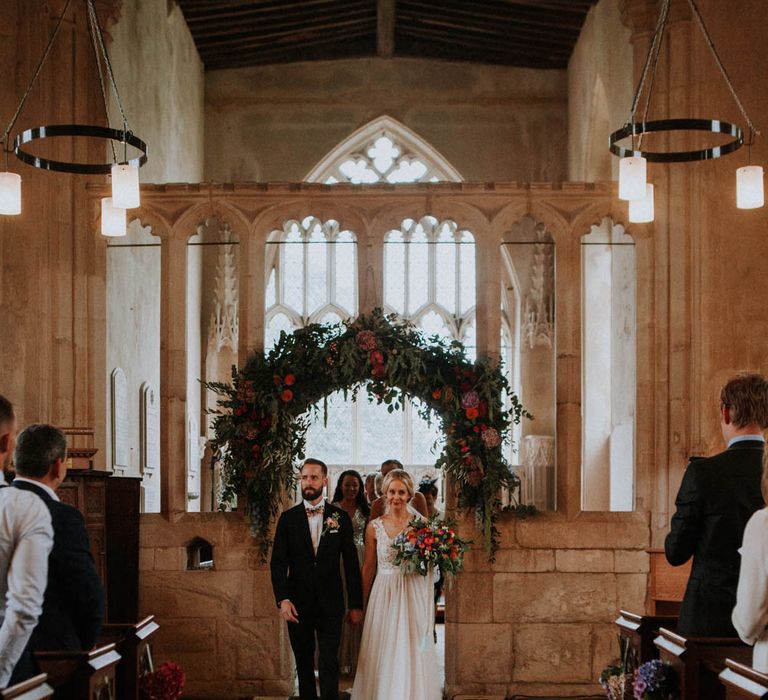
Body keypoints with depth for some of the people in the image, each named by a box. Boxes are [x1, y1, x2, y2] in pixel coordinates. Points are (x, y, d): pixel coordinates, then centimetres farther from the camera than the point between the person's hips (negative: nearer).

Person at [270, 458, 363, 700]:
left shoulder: (340, 517, 2)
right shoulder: (288, 518, 3)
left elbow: (351, 563, 3)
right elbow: (278, 562, -1)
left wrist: (356, 604, 2)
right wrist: (282, 599, -13)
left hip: (330, 604, -1)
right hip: (298, 605, 1)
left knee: (329, 664, -7)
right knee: (303, 663, 11)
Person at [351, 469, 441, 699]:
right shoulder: (374, 527, 3)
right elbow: (368, 567, 8)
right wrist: (364, 602, 10)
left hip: (413, 594, 0)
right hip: (384, 594, 1)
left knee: (411, 653, 1)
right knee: (383, 655, 2)